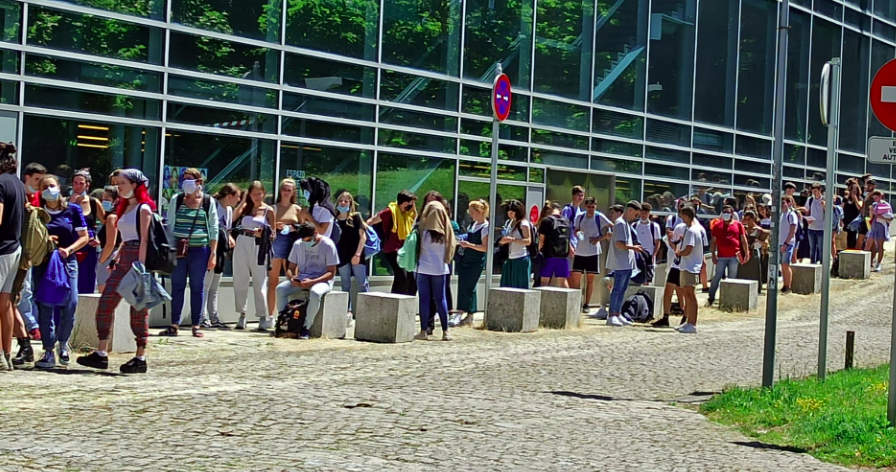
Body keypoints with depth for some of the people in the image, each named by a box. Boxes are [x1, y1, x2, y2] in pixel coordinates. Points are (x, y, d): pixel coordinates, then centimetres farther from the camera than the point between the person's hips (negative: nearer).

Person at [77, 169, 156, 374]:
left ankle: (141, 358, 3)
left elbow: (144, 240, -15)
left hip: (137, 259, -9)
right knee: (105, 304, 2)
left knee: (138, 310, -3)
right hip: (123, 261, 9)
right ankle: (101, 354, 5)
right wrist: (116, 259, 15)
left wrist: (140, 267, -21)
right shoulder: (125, 207, 17)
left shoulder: (143, 209, -9)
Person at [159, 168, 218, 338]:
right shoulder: (177, 200, 7)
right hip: (178, 250, 1)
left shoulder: (209, 202, 4)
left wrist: (213, 253, -2)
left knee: (197, 287, 4)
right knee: (177, 287, 2)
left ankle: (196, 325, 10)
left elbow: (214, 228, 4)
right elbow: (170, 226, 10)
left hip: (199, 250, -1)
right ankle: (174, 325, 7)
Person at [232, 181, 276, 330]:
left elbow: (273, 234, 3)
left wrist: (262, 233, -16)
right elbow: (234, 217, -7)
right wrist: (243, 201, -5)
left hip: (258, 247, -3)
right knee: (240, 281, 6)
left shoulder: (268, 210, 2)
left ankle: (263, 317, 0)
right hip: (242, 245, 3)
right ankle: (242, 315, 13)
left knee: (259, 283, -3)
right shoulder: (246, 207, 10)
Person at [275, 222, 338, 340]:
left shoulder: (327, 245, -9)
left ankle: (306, 327, -29)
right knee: (280, 289, -21)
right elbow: (290, 268, 11)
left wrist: (312, 282, -25)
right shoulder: (298, 244, 6)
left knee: (315, 292, -40)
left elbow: (331, 273, -11)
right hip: (301, 279, 5)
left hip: (322, 280, -5)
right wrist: (291, 278, -15)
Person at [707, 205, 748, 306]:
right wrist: (713, 255, -1)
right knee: (717, 277, 1)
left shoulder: (738, 225, 6)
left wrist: (746, 253, 1)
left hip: (734, 256, 0)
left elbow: (743, 240, 7)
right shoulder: (717, 225, 5)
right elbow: (713, 241, 5)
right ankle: (711, 298, 8)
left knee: (732, 279, 7)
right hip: (721, 256, 0)